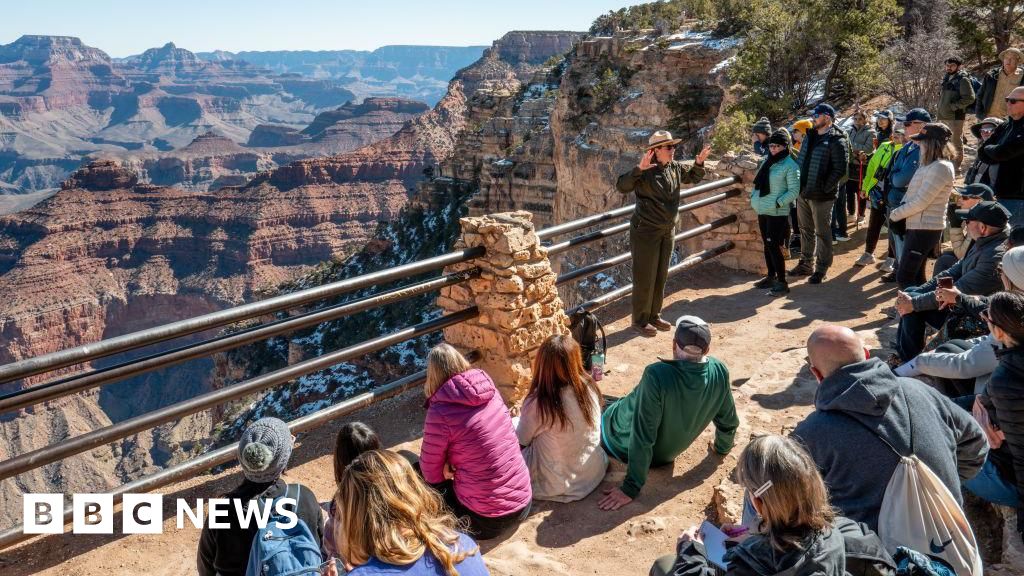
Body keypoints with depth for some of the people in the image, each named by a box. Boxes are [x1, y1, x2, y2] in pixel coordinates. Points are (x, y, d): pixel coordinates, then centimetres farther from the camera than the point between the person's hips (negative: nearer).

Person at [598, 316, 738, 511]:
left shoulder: (656, 375, -37)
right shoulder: (720, 372, -21)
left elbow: (642, 436, -33)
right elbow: (728, 421, -4)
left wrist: (630, 488, -23)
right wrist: (722, 447, 18)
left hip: (626, 447, -6)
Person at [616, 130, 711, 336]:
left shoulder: (675, 168, 4)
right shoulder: (646, 171, -17)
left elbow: (693, 178, 23)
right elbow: (622, 186, -28)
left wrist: (699, 162, 4)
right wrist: (639, 169, -40)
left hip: (668, 230, 7)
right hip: (645, 231, -7)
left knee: (661, 276, 16)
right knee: (645, 277, 0)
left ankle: (654, 315, 30)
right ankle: (640, 321, 13)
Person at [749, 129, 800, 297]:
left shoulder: (790, 165, -10)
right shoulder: (767, 161, 11)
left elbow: (794, 190, -14)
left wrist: (778, 203, -18)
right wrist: (753, 196, 6)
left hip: (777, 213, -7)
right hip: (762, 210, 7)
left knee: (774, 246, -9)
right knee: (767, 245, 14)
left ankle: (782, 283, -3)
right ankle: (771, 277, 26)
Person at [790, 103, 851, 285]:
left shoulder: (836, 141, -13)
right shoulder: (810, 136, 12)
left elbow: (840, 170, -17)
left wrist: (825, 188, -17)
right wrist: (799, 185, 11)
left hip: (821, 196, -8)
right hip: (803, 193, 8)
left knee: (822, 232, 3)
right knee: (806, 229, 17)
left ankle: (821, 268, 12)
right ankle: (806, 264, 31)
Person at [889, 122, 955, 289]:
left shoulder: (940, 168, -18)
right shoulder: (930, 165, 13)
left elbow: (920, 202, -21)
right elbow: (913, 195, 15)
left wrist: (895, 214, -9)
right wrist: (900, 210, -1)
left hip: (925, 229, -10)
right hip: (917, 227, 10)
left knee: (904, 278, -9)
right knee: (915, 276, 15)